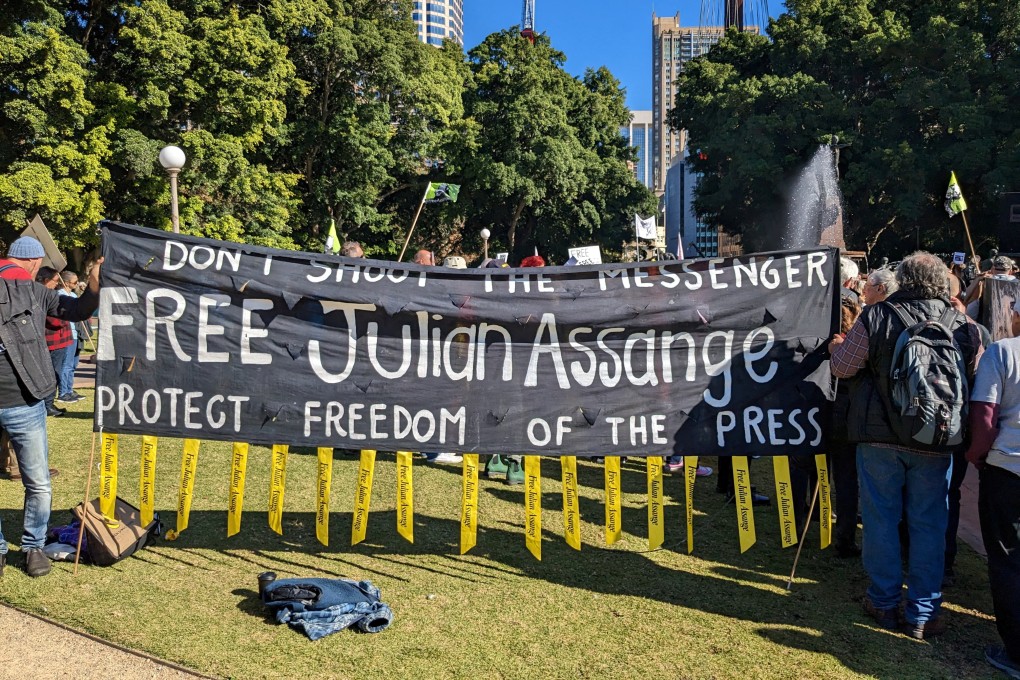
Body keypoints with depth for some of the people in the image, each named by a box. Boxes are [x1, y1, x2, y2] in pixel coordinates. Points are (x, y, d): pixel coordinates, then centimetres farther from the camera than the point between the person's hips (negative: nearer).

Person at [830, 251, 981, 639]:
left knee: (881, 519, 11)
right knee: (929, 526, 10)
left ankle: (885, 604, 22)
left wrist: (837, 346, 16)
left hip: (879, 437, -1)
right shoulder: (962, 326, -4)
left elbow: (841, 367, -4)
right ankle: (922, 615, 18)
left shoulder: (876, 318, -10)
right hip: (935, 443, 1)